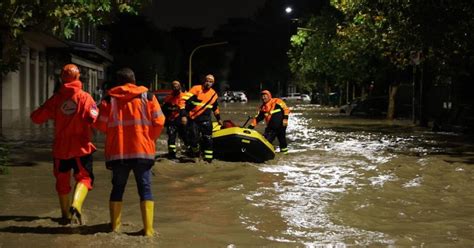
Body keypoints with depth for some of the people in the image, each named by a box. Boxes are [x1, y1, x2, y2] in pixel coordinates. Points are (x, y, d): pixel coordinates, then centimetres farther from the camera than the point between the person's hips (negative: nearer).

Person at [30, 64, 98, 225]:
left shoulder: (56, 99, 0)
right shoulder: (85, 97, -7)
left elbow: (37, 118, 2)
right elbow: (94, 119, -19)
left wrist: (51, 115, 20)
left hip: (61, 148, 3)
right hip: (81, 147, -3)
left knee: (62, 180, 17)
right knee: (84, 177, 4)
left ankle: (66, 214, 28)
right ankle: (76, 205, -23)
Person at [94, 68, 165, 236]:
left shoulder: (109, 99, 2)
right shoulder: (147, 97, 2)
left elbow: (101, 124, 0)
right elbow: (159, 122, -3)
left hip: (117, 151, 1)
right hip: (142, 150, -1)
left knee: (117, 188, 15)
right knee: (145, 189, 5)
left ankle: (115, 225, 20)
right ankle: (148, 228, -1)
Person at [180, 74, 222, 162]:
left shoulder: (214, 94, 9)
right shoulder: (196, 89, -8)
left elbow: (215, 108, 27)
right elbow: (184, 100, -14)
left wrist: (218, 118, 29)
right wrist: (183, 115, -20)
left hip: (206, 119, 3)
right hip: (193, 118, -3)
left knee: (207, 139, -6)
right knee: (193, 138, -3)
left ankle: (208, 158, 0)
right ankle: (195, 153, 25)